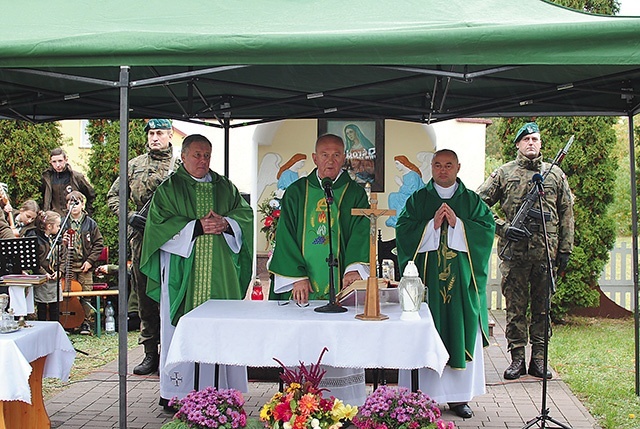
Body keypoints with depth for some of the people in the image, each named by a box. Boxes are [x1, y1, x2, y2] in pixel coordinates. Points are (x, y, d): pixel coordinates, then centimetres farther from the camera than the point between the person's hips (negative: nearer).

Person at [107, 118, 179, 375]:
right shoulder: (134, 166, 12)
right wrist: (128, 215, 2)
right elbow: (113, 195, 18)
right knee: (145, 297, 8)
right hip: (142, 239, 3)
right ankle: (150, 354, 17)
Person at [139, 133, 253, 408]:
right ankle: (175, 392, 5)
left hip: (220, 271, 3)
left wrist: (225, 223, -10)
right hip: (182, 271, -3)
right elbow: (159, 223, -6)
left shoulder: (224, 187, 16)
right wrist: (197, 226, -14)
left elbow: (245, 213, 10)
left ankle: (223, 389, 8)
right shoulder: (169, 188, 5)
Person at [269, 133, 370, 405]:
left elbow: (361, 234, -5)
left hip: (341, 288, -1)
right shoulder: (296, 192, 11)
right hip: (303, 289, 1)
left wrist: (354, 268, -23)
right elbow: (286, 236, 4)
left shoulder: (355, 194, 8)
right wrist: (297, 276, -10)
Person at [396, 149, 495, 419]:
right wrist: (433, 224, -13)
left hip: (462, 280, 1)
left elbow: (487, 228, -1)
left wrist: (457, 223, -12)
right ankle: (423, 394, 5)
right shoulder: (417, 200, 9)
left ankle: (459, 397, 11)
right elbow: (403, 230, -2)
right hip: (426, 277, -1)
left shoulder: (472, 201, 11)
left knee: (461, 334, 2)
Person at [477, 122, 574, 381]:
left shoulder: (555, 174, 11)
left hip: (546, 252, 2)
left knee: (542, 307, 8)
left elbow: (566, 213, 12)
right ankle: (517, 359, 11)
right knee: (515, 308, 3)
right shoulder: (504, 173, 5)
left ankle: (538, 359, 16)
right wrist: (503, 228, -8)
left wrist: (565, 249, 6)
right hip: (514, 252, -2)